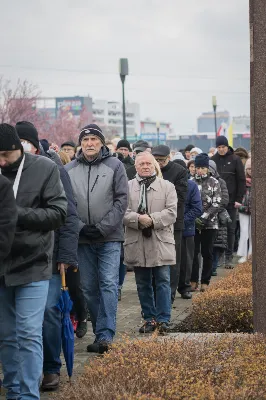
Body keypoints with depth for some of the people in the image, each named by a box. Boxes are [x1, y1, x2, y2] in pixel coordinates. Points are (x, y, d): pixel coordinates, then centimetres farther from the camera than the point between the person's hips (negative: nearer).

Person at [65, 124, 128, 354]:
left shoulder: (114, 165, 0)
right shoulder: (70, 170, 4)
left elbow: (121, 199, -4)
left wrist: (103, 228, -12)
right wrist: (80, 227, -11)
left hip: (110, 238, -3)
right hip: (82, 239, 3)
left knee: (109, 284, -10)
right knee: (89, 287, 7)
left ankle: (105, 335, -11)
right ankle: (102, 332, 18)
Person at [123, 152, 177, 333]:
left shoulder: (167, 186, 7)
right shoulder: (127, 187, 9)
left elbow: (171, 212, -3)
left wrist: (152, 220, -15)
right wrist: (138, 219, -19)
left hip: (161, 242, -1)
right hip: (137, 243, 1)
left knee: (163, 281, -3)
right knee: (143, 284, 8)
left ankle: (163, 319, 0)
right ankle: (150, 318, 16)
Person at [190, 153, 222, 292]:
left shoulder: (214, 183, -1)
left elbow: (216, 204, -6)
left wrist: (203, 218, -15)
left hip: (210, 223, -1)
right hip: (193, 223, 1)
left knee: (207, 253, 4)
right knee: (193, 252, 1)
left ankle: (205, 281, 11)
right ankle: (193, 280, 11)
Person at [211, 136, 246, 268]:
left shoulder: (235, 160, 0)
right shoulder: (213, 160, 6)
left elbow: (241, 180, 0)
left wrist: (239, 199, -6)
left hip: (231, 200, -1)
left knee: (230, 229, 2)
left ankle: (228, 257, 7)